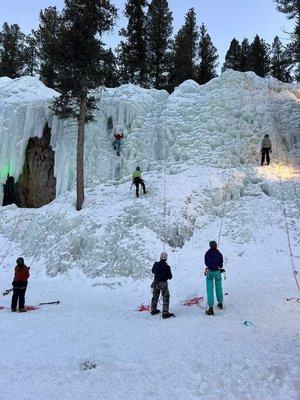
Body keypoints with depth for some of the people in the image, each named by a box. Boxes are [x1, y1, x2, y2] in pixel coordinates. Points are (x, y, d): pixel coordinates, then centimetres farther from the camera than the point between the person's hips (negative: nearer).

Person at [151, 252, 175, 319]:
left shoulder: (156, 264, -6)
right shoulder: (167, 267, -19)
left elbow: (153, 271, 13)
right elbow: (170, 277, -12)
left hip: (156, 283, 5)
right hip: (163, 283, -5)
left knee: (155, 297, 19)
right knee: (166, 298, 5)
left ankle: (153, 310, 31)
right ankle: (165, 313, 4)